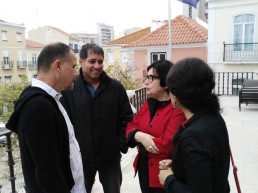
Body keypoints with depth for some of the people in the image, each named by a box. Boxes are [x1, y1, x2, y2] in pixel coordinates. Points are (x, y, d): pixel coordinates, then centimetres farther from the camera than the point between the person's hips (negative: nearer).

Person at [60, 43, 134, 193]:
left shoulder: (116, 87, -1)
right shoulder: (69, 89, -7)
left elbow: (126, 118, 2)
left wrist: (122, 145, -6)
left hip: (110, 157, 2)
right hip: (80, 158, -1)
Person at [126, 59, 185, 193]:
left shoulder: (179, 108, -20)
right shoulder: (148, 103, 5)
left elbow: (167, 144, -27)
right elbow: (131, 127, 5)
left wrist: (141, 144, -11)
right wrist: (140, 136, -18)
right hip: (144, 168, 7)